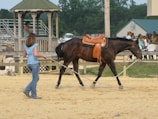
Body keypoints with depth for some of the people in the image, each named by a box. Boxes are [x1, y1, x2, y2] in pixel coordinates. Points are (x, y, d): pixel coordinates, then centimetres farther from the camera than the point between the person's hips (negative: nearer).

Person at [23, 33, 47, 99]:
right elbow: (35, 54, -25)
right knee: (35, 79, 2)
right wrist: (43, 56, -12)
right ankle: (33, 95, 6)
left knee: (36, 78, 18)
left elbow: (24, 55, 15)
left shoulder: (26, 46, 8)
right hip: (35, 63, -7)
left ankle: (27, 90, 9)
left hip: (29, 64, 7)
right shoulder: (35, 45, -12)